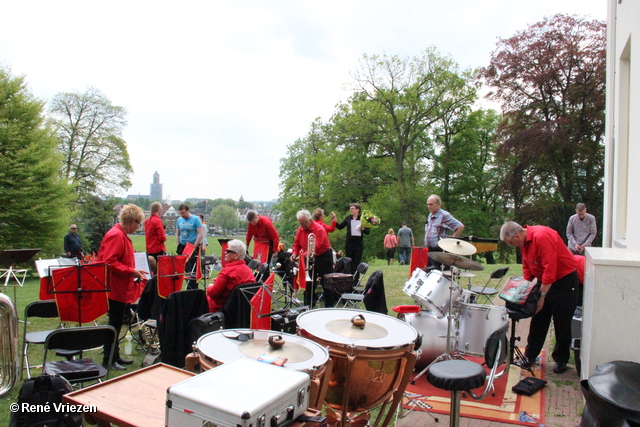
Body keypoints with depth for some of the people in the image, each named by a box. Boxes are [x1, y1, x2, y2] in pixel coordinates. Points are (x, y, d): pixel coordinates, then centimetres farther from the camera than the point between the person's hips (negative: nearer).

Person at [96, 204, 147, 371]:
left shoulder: (122, 235, 13)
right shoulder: (116, 235, -19)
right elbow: (109, 262, -26)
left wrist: (134, 271, 16)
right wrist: (131, 271, -21)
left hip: (120, 289, 10)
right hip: (115, 289, -10)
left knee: (117, 323, 17)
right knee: (114, 323, 0)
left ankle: (115, 356, 28)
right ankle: (108, 359, 11)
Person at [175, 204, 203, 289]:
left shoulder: (195, 219, -6)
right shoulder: (179, 220, 9)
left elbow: (200, 234, -10)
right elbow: (177, 234, 16)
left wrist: (194, 246, -14)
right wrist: (178, 246, 6)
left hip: (193, 247, -5)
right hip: (182, 247, 5)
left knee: (192, 269, -4)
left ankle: (193, 289, 2)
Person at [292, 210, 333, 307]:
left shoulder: (319, 229, -22)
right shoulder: (300, 230, -1)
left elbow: (316, 247, -30)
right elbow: (296, 244, 6)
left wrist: (303, 255, -37)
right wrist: (294, 253, -14)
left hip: (323, 257, -6)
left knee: (326, 283, 1)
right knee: (308, 283, 11)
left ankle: (329, 306, 12)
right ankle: (308, 306, 22)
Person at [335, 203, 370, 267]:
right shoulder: (348, 218, 5)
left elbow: (367, 232, -4)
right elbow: (340, 227, 8)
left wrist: (362, 229, -23)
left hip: (358, 244, -3)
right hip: (349, 243, 3)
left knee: (357, 263, 2)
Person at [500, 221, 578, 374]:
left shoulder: (542, 236, -27)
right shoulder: (524, 241, 1)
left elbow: (550, 269, -28)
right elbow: (527, 267, 10)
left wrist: (542, 296, -24)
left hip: (564, 279, -8)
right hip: (544, 280, 8)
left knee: (562, 324, 3)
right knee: (538, 321, 9)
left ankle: (561, 360, 17)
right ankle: (530, 356, 16)